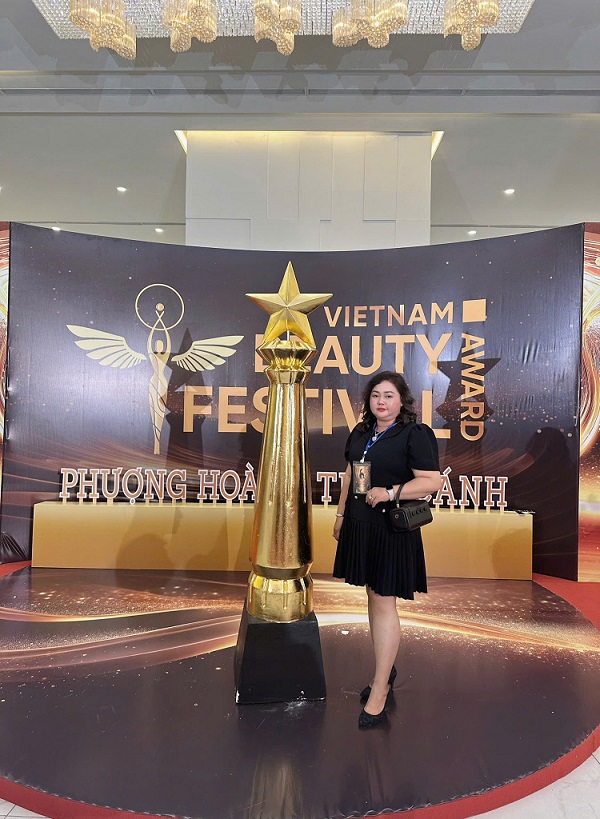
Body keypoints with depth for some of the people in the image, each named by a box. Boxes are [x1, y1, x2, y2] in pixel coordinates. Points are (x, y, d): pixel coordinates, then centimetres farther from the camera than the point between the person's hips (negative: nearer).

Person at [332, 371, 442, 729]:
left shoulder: (416, 434, -10)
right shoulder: (360, 432, 11)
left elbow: (433, 481, -15)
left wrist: (390, 492, -22)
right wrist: (341, 514, 18)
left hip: (391, 529, -7)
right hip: (360, 525, 7)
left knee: (384, 602, -2)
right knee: (373, 596, 15)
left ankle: (379, 691, 9)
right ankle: (387, 669, 33)